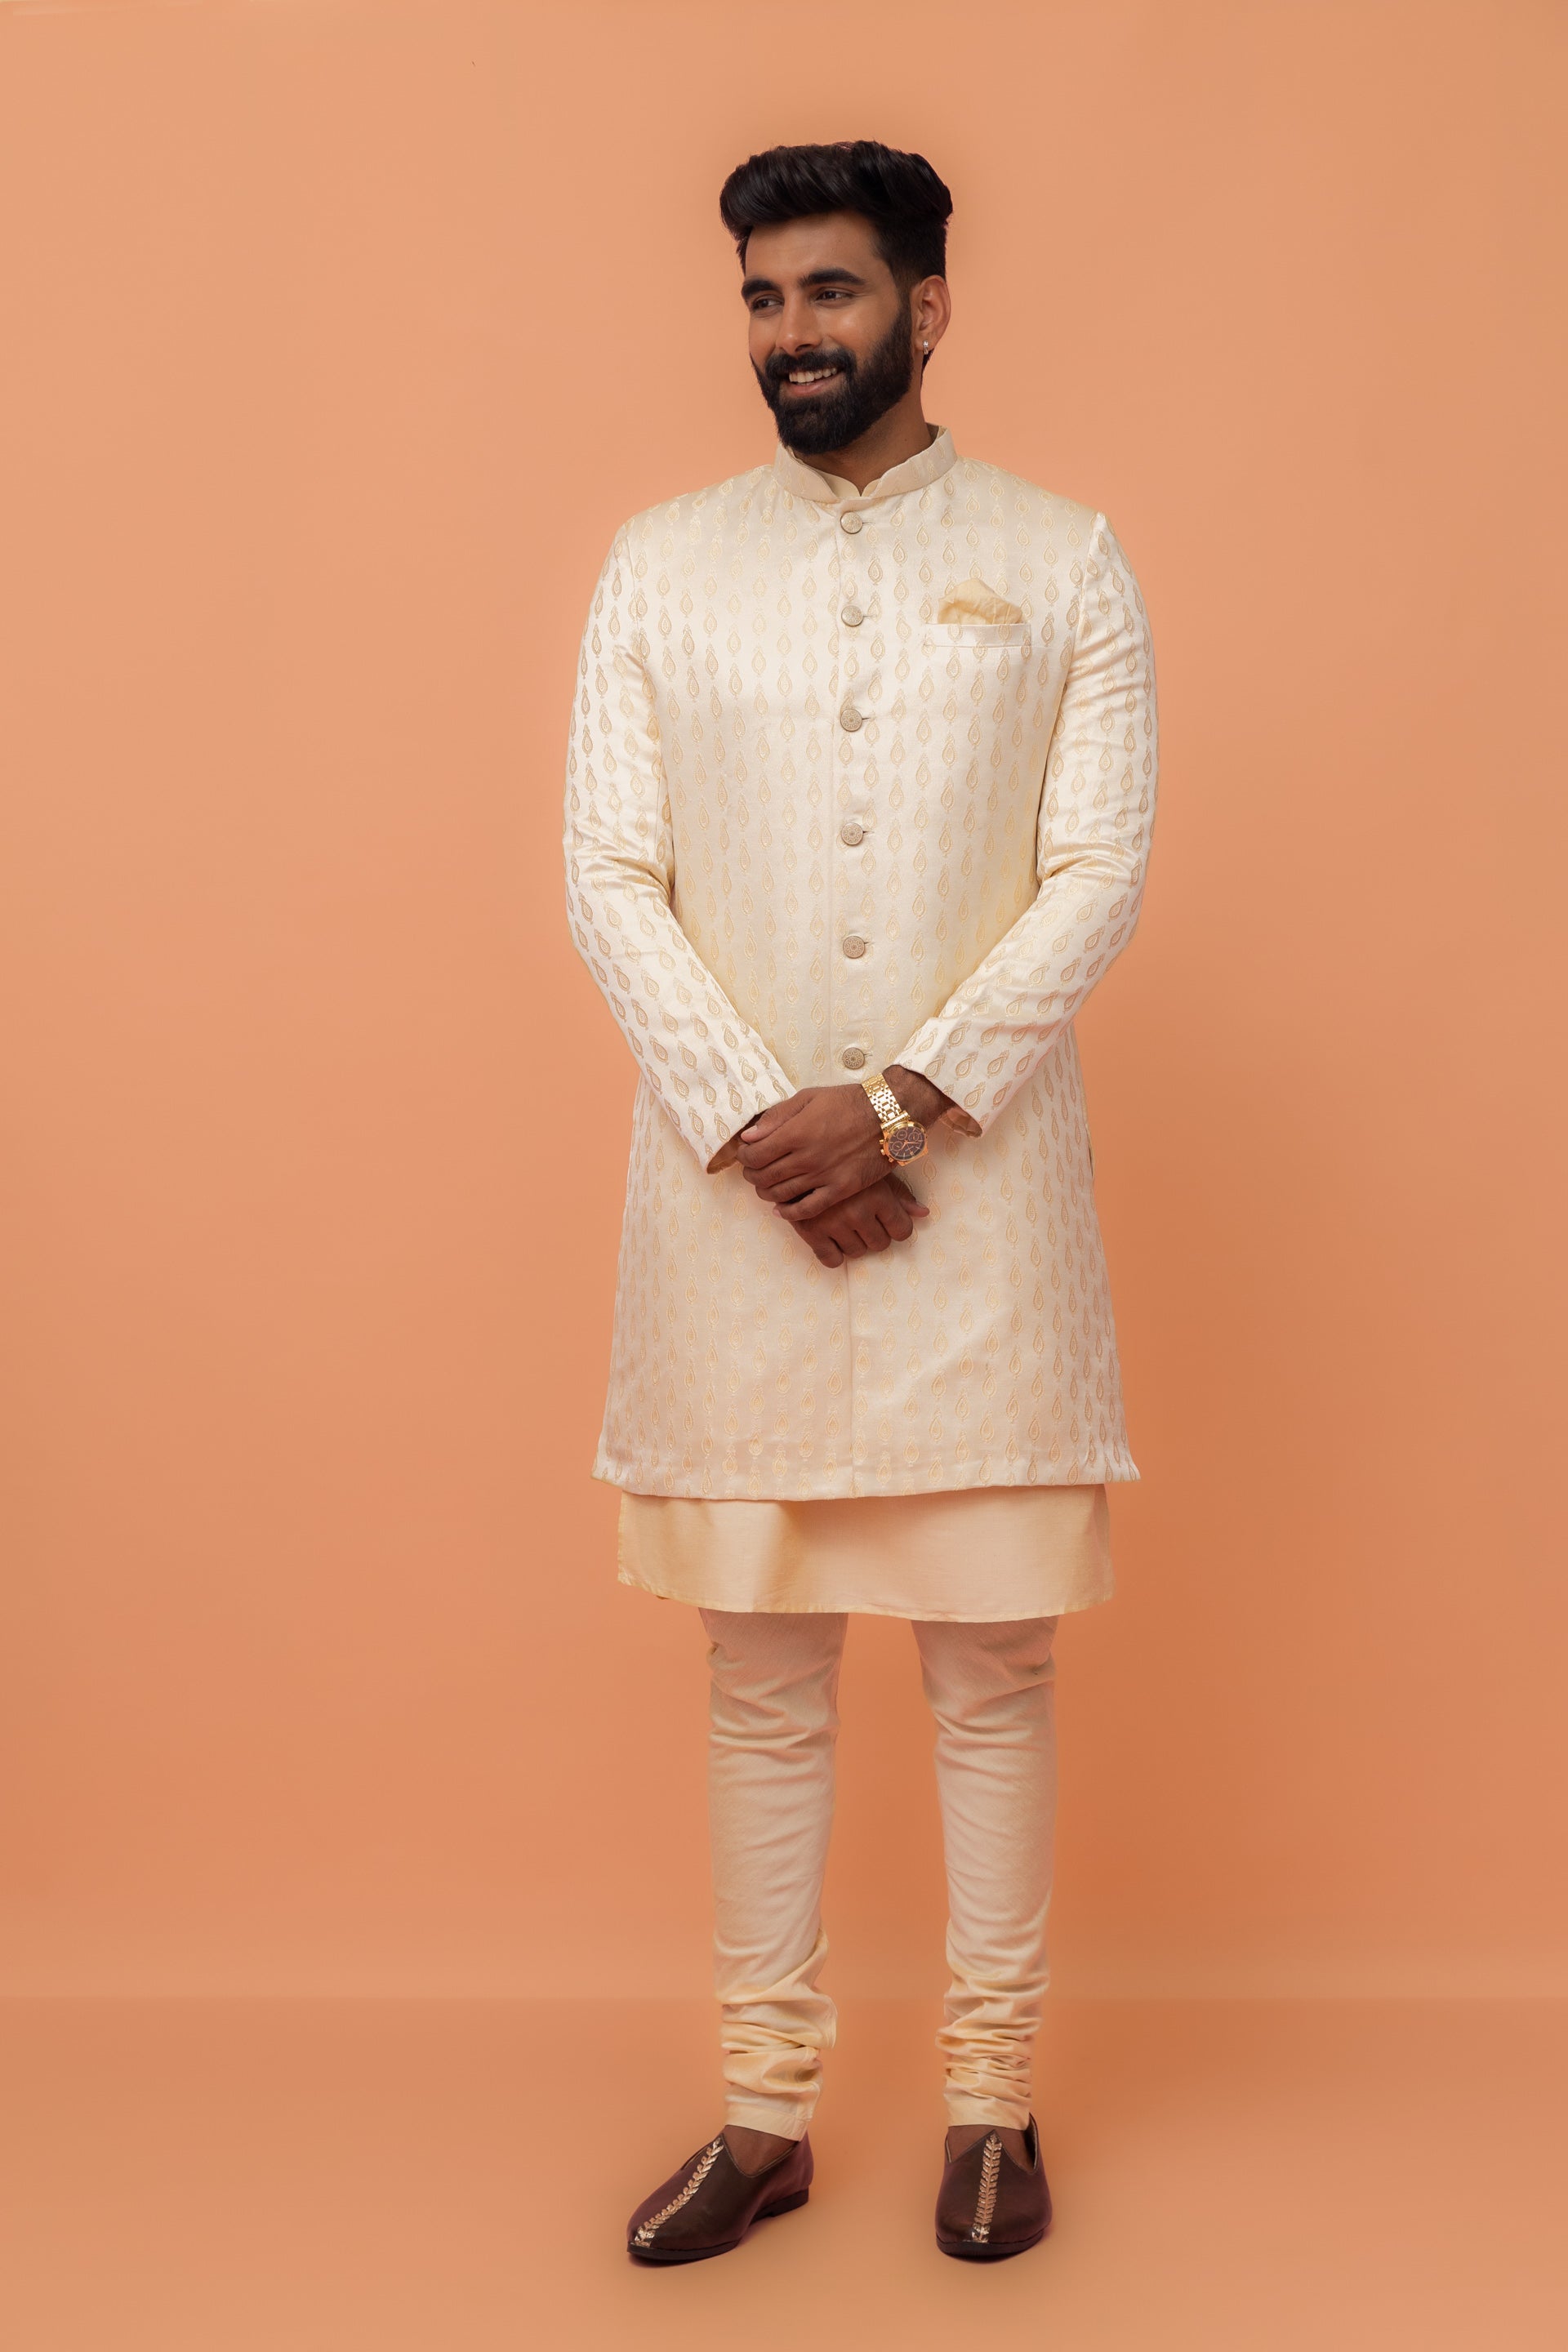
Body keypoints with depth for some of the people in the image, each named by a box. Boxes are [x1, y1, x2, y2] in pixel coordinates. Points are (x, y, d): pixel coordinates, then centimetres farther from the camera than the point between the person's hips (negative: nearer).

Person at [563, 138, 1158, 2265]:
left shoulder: (1063, 564, 4)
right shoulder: (664, 566, 8)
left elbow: (1101, 877, -4)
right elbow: (610, 877, 1)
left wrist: (900, 1103, -14)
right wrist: (761, 1126, -11)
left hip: (978, 1184, -1)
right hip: (732, 1189, 2)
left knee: (991, 1665, 4)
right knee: (763, 1670, 8)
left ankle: (994, 2100, 19)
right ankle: (768, 2109, 20)